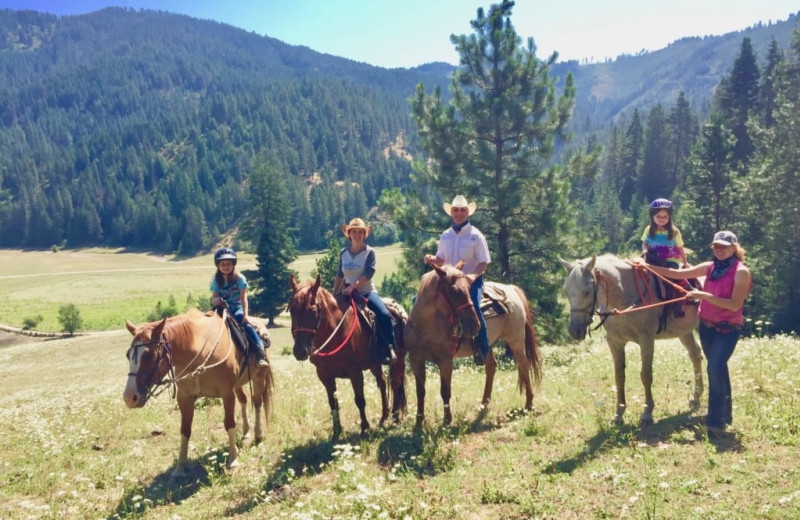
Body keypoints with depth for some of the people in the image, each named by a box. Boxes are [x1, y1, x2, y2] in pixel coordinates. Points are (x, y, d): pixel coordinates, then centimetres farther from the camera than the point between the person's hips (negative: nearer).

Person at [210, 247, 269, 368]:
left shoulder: (240, 278, -4)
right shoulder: (216, 280, 4)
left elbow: (243, 298, -10)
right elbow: (213, 298, 3)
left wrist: (245, 314, -22)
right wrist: (216, 300, -23)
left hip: (237, 309, -3)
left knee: (246, 324, -31)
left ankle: (260, 354, -35)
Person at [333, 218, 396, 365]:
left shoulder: (370, 252, -3)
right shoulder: (343, 253, 8)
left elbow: (369, 273, -16)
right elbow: (339, 276, 15)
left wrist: (353, 286, -27)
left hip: (367, 292, -4)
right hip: (348, 294, 4)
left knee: (384, 315, -27)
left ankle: (390, 351, -19)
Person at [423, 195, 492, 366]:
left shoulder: (476, 235, -5)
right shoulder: (445, 236, 8)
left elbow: (483, 263, -7)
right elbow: (441, 259, 16)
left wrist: (474, 276, -26)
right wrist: (431, 259, -7)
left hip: (471, 281, -5)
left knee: (474, 308, -30)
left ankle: (483, 350, -13)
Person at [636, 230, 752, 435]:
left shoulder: (741, 272, -13)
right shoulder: (710, 267, 5)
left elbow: (735, 305, -22)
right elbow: (677, 274, 6)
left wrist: (703, 295, -25)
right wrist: (647, 267, 0)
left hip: (727, 329, -6)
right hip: (706, 326, 7)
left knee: (715, 369, -18)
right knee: (718, 369, 17)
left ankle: (716, 420, -7)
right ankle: (725, 413, 32)